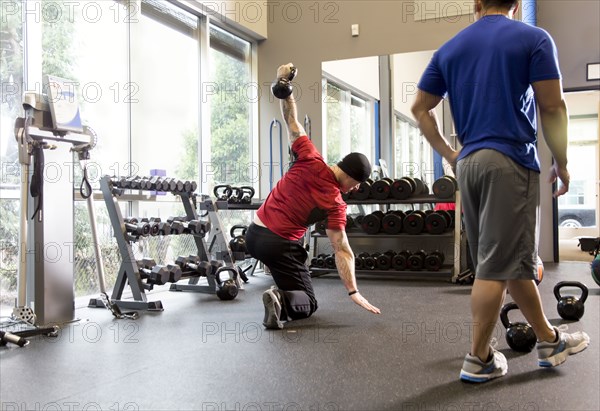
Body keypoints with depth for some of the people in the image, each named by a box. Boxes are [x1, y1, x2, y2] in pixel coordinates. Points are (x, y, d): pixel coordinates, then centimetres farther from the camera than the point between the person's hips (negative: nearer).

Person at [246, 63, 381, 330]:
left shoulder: (310, 160, -5)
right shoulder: (335, 204, -12)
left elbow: (292, 122, -1)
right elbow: (342, 250, -13)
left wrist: (284, 85, 5)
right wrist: (353, 292, -10)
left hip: (254, 234, 7)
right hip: (280, 244, -6)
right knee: (307, 304, 6)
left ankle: (281, 293, 22)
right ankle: (282, 299, -26)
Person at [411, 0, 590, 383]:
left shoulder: (449, 48, 12)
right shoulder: (534, 38, -2)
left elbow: (420, 108, 11)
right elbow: (553, 108, -6)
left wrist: (448, 154, 15)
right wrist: (562, 163, 4)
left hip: (469, 164, 6)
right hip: (511, 162, -6)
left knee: (517, 260, 15)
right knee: (498, 265, -1)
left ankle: (549, 341, 28)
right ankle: (479, 359, 6)